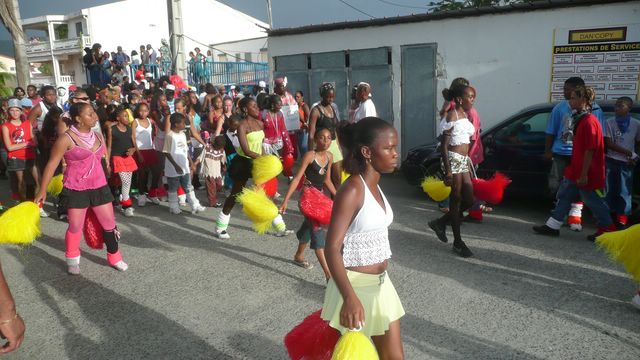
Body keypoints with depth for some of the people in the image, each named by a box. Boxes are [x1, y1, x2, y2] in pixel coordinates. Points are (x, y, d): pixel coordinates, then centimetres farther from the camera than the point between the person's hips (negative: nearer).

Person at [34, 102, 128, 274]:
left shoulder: (98, 136, 4)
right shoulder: (66, 139, -13)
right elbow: (52, 164, -9)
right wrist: (43, 190, -8)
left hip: (99, 186, 5)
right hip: (76, 190, -5)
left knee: (110, 223, 8)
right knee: (75, 226, 9)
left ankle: (114, 257, 24)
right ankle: (72, 260, 31)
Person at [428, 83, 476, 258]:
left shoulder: (464, 115, 16)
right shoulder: (452, 115, -10)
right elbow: (444, 145, -14)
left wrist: (468, 161, 17)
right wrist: (448, 171, -20)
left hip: (463, 160, 9)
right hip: (453, 159, -9)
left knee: (469, 200, 7)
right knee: (456, 199, -2)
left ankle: (440, 222, 24)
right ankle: (458, 242, 8)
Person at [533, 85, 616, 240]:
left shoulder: (589, 122, -19)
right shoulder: (580, 119, 11)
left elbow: (590, 150, -22)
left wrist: (584, 174, -21)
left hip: (586, 175, -10)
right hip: (575, 171, 10)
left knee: (593, 201, 4)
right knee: (564, 195, 10)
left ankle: (608, 228, 20)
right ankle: (553, 226, 15)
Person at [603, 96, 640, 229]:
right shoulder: (610, 122, -3)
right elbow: (609, 144, -7)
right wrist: (629, 153, -11)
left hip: (627, 163, 1)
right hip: (611, 161, 0)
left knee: (625, 193, 0)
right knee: (610, 191, 4)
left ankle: (622, 221, 7)